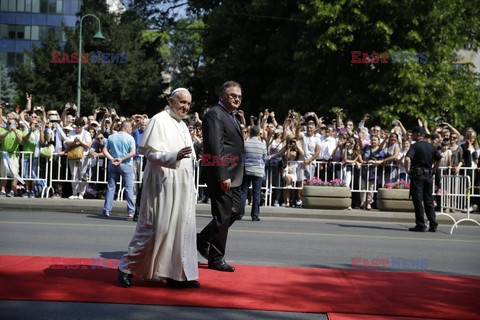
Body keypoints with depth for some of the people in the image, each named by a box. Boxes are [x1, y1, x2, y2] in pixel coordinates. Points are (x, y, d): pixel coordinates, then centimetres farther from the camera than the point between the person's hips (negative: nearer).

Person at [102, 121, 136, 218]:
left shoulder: (111, 137, 8)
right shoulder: (130, 138, -5)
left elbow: (105, 150, 0)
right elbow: (132, 153, -16)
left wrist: (112, 159, -9)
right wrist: (122, 159, -14)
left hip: (113, 165, 4)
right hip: (126, 165, -4)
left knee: (111, 187, 8)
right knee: (129, 188, 1)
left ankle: (106, 210, 6)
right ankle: (131, 211, -1)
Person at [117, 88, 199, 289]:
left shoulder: (182, 126, 16)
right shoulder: (159, 121, -8)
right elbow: (150, 153, -15)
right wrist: (175, 156, -30)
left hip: (182, 187, 8)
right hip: (163, 186, -8)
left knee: (181, 229, 6)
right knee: (154, 228, -4)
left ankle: (177, 274, 12)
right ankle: (127, 267, 11)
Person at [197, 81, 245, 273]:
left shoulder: (231, 116, 17)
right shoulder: (215, 114, -14)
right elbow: (215, 148, -21)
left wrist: (232, 175, 17)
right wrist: (223, 176, -25)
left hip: (233, 175, 10)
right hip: (221, 174, -10)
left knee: (236, 210, 16)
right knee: (222, 215, -1)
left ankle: (203, 240, 27)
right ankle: (216, 258, 12)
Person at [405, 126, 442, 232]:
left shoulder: (415, 146, -9)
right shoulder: (431, 146, 11)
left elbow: (407, 159, -23)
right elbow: (440, 159, 16)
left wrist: (408, 170, -9)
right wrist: (433, 170, 17)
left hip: (417, 175, -6)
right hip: (429, 175, 6)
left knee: (418, 201, -1)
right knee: (429, 201, 11)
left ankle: (420, 225, 0)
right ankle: (433, 225, 10)